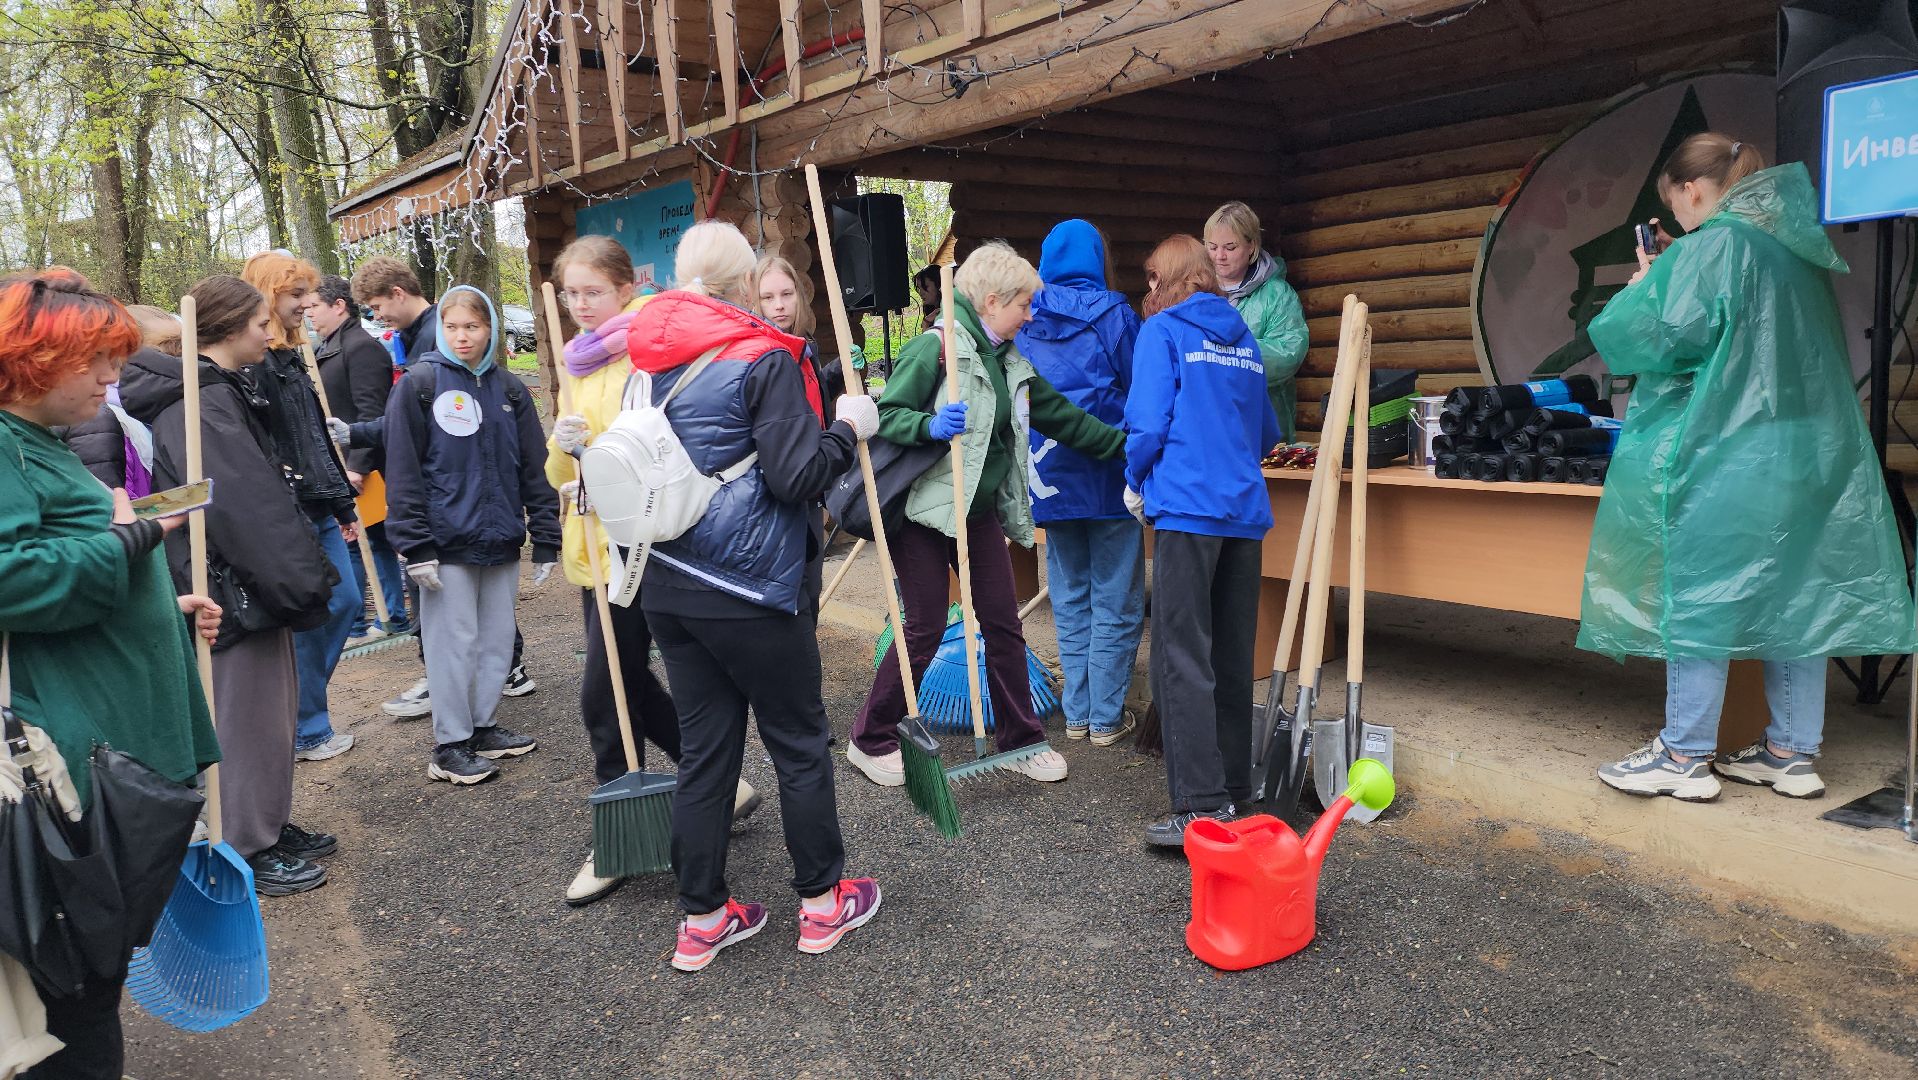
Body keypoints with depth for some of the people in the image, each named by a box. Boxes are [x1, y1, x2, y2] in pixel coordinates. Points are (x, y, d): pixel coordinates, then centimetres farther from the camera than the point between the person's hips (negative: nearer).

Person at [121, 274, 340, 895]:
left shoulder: (220, 392, 13)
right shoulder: (202, 406, -20)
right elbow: (252, 508, -25)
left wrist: (303, 575, 15)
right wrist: (302, 581, -21)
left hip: (250, 583, 10)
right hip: (234, 588, -10)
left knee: (273, 708, 19)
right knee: (247, 719, 2)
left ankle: (272, 827, 33)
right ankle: (248, 851, 16)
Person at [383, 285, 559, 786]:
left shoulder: (509, 389, 9)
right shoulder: (418, 385, -3)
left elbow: (535, 468, 10)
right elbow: (403, 473, -7)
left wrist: (546, 539, 6)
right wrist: (416, 547, -13)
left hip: (501, 538, 5)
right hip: (447, 540, -4)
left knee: (497, 639, 11)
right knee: (454, 642, 1)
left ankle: (484, 727, 26)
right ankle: (449, 745, 12)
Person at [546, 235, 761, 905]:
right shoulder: (576, 362, 15)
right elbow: (561, 474, 14)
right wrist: (563, 448, -7)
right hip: (592, 544, 8)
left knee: (604, 693, -5)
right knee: (631, 680, 14)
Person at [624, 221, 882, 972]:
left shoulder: (649, 359, 7)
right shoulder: (763, 359, -13)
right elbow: (797, 475, -17)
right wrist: (847, 428, -3)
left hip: (668, 582, 6)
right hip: (748, 586, -6)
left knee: (705, 747, 14)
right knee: (799, 743, 10)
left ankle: (701, 919, 23)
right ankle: (822, 902, 23)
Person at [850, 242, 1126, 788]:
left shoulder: (1011, 363, 10)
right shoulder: (935, 348, -13)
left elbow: (1063, 417, 15)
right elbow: (886, 415, -16)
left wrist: (1127, 445, 15)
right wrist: (930, 426, -34)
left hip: (981, 511, 7)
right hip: (924, 510, -7)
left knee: (1004, 624, 7)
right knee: (925, 629, -2)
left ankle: (1021, 740, 21)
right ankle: (870, 740, 16)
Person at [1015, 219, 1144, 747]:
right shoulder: (1113, 313, -6)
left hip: (1051, 476, 4)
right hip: (1108, 473, -4)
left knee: (1070, 598, 13)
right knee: (1115, 600, 5)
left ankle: (1076, 713, 17)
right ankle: (1106, 717, 8)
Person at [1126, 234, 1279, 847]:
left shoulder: (1162, 330, 0)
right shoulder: (1245, 338, 17)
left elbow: (1148, 421, -10)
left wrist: (1136, 482, 6)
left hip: (1187, 506, -7)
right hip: (1246, 510, 7)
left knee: (1182, 658, -7)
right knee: (1233, 657, 14)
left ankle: (1202, 806, -11)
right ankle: (1234, 787, 24)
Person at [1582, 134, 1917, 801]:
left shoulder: (1710, 247, -11)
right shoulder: (1798, 251, 15)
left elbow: (1658, 339, -16)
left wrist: (1643, 288, 3)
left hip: (1721, 454, -8)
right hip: (1810, 451, 8)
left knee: (1697, 594, -2)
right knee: (1794, 595, 10)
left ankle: (1685, 756, 2)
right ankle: (1794, 752, 17)